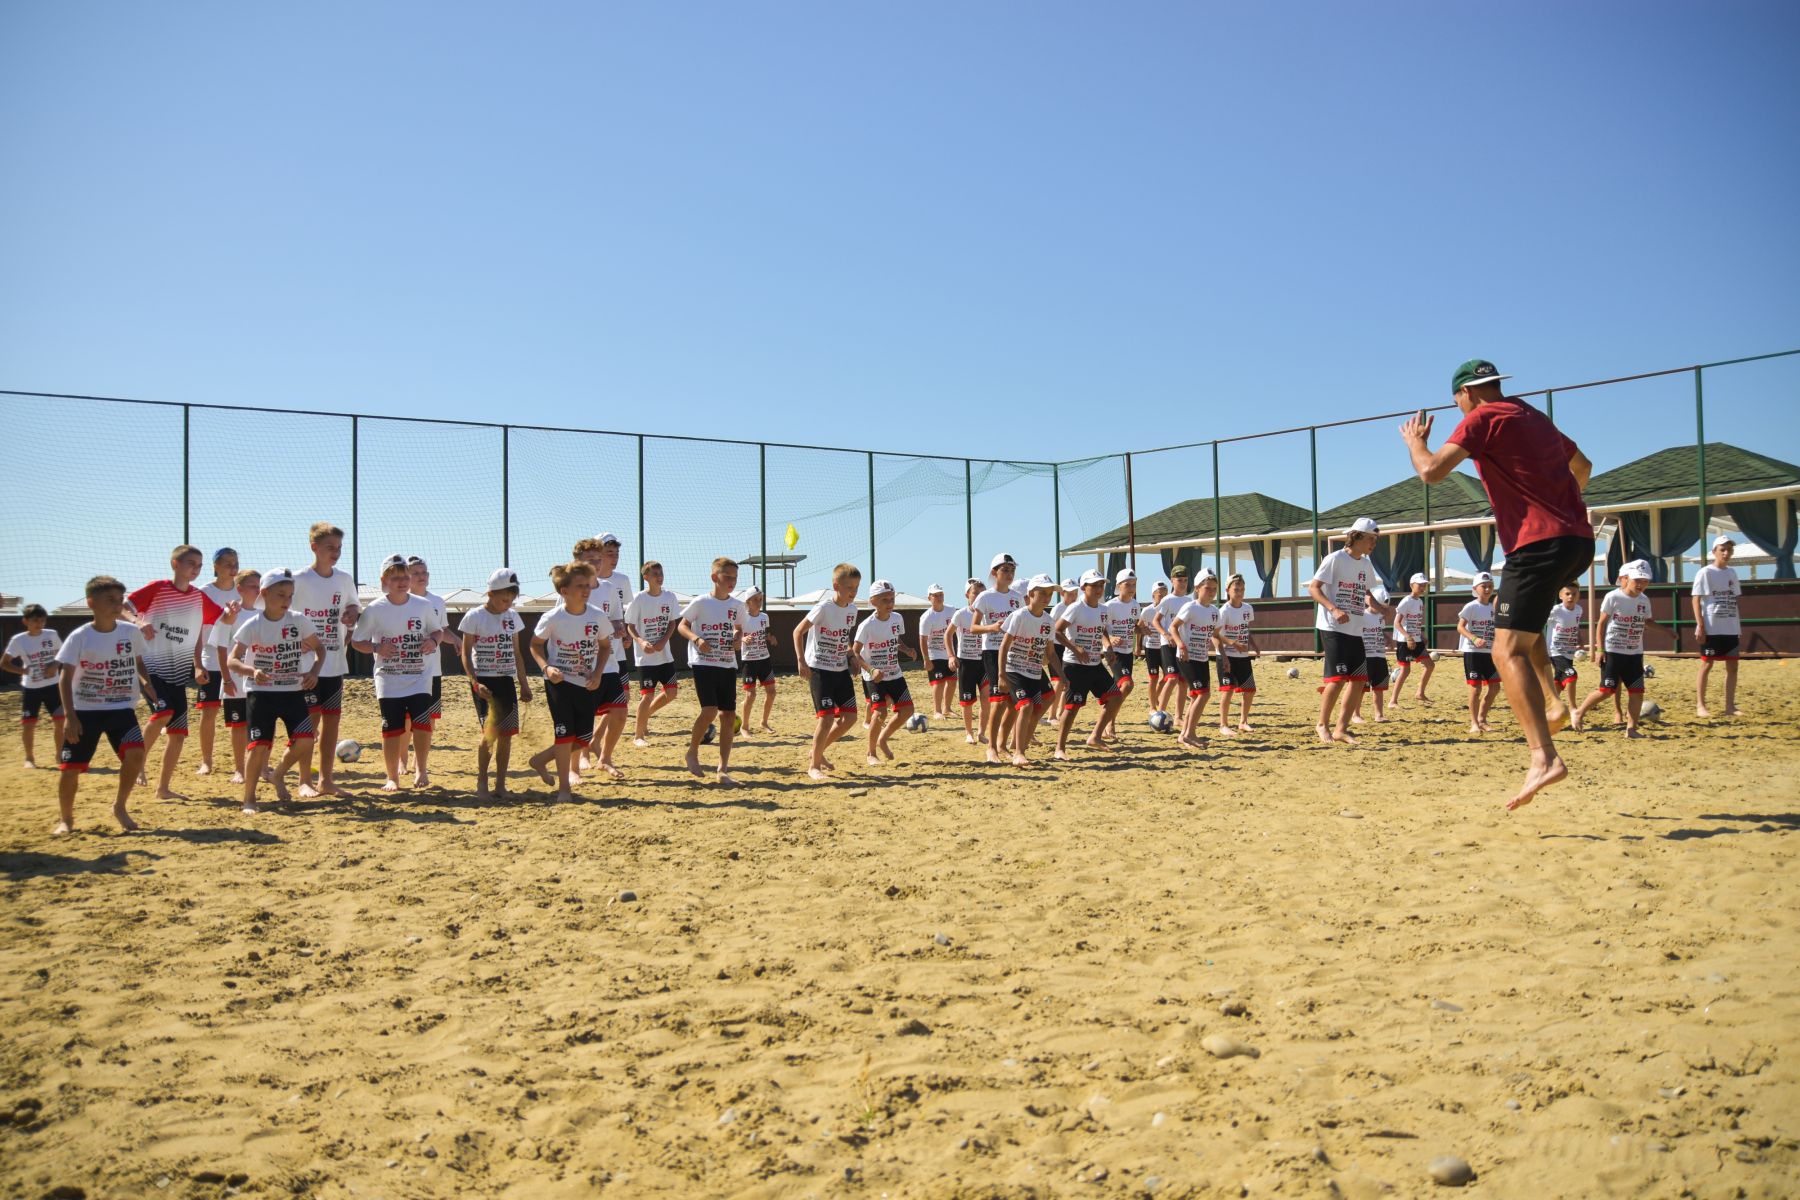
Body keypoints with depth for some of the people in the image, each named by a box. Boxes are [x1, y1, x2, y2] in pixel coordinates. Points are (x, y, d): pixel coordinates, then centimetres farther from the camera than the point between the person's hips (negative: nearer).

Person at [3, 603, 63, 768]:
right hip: (30, 688, -2)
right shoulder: (18, 640, -9)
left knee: (59, 722, 3)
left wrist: (55, 665, -9)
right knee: (28, 724, 1)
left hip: (52, 686, 2)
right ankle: (29, 758, 17)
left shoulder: (52, 635, -3)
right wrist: (23, 670, -21)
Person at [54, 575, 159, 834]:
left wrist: (147, 682, -6)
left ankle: (119, 807, 3)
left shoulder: (131, 632, -2)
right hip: (84, 710, -1)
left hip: (121, 708, 1)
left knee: (135, 753, -21)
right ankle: (66, 819, 25)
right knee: (71, 767, 0)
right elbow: (65, 678, -10)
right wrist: (69, 715, -19)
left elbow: (139, 662, 15)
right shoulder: (79, 637, -10)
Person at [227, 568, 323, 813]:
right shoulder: (252, 625, -9)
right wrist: (252, 671, -33)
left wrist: (314, 671, -7)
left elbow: (319, 647, 11)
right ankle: (249, 798, 6)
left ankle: (279, 776, 15)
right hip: (261, 694, -2)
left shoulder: (298, 621, -1)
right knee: (258, 746, -8)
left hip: (293, 692, 3)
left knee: (305, 738, -12)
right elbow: (231, 661, -13)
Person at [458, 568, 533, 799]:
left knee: (507, 733, 2)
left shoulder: (513, 617, 8)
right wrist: (475, 683, -16)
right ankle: (481, 782, 2)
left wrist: (524, 684, 12)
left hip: (506, 680, 5)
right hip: (483, 680, -5)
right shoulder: (474, 617, -7)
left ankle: (500, 784, 12)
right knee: (490, 731, -13)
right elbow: (466, 653, -6)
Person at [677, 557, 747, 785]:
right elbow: (682, 626, 1)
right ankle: (692, 752, 8)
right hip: (703, 663, -5)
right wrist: (697, 639, -17)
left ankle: (723, 770, 6)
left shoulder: (737, 605, 7)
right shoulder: (700, 602, -6)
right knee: (710, 710, -18)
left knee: (729, 715, 0)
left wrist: (738, 639, 0)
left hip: (728, 665, 5)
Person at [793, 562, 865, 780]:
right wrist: (801, 661, -20)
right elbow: (798, 631, -14)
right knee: (827, 717, -12)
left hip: (841, 669, 7)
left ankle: (819, 751, 24)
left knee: (850, 717, 4)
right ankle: (814, 765, 3)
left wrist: (853, 655, 6)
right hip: (820, 670, -7)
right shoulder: (824, 607, -17)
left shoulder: (852, 609, 4)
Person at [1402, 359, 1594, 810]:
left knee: (1508, 651, -14)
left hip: (1539, 543, -9)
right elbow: (1583, 465, 37)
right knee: (1522, 622, 32)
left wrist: (1415, 440, 10)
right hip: (1579, 540, 9)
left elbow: (1431, 470, -12)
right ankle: (1552, 703, 18)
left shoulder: (1483, 418, -3)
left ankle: (1544, 758, -29)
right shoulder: (1536, 418, 22)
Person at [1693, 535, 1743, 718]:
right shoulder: (1705, 573, -7)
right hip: (1711, 628, -6)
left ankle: (1730, 706, 10)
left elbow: (1734, 600, 17)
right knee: (1707, 665, -2)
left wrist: (1739, 625, 13)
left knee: (1732, 665, 5)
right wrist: (1700, 625, -16)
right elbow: (1696, 600, -9)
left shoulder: (1732, 573, 13)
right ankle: (1700, 705, 4)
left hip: (1730, 628, 6)